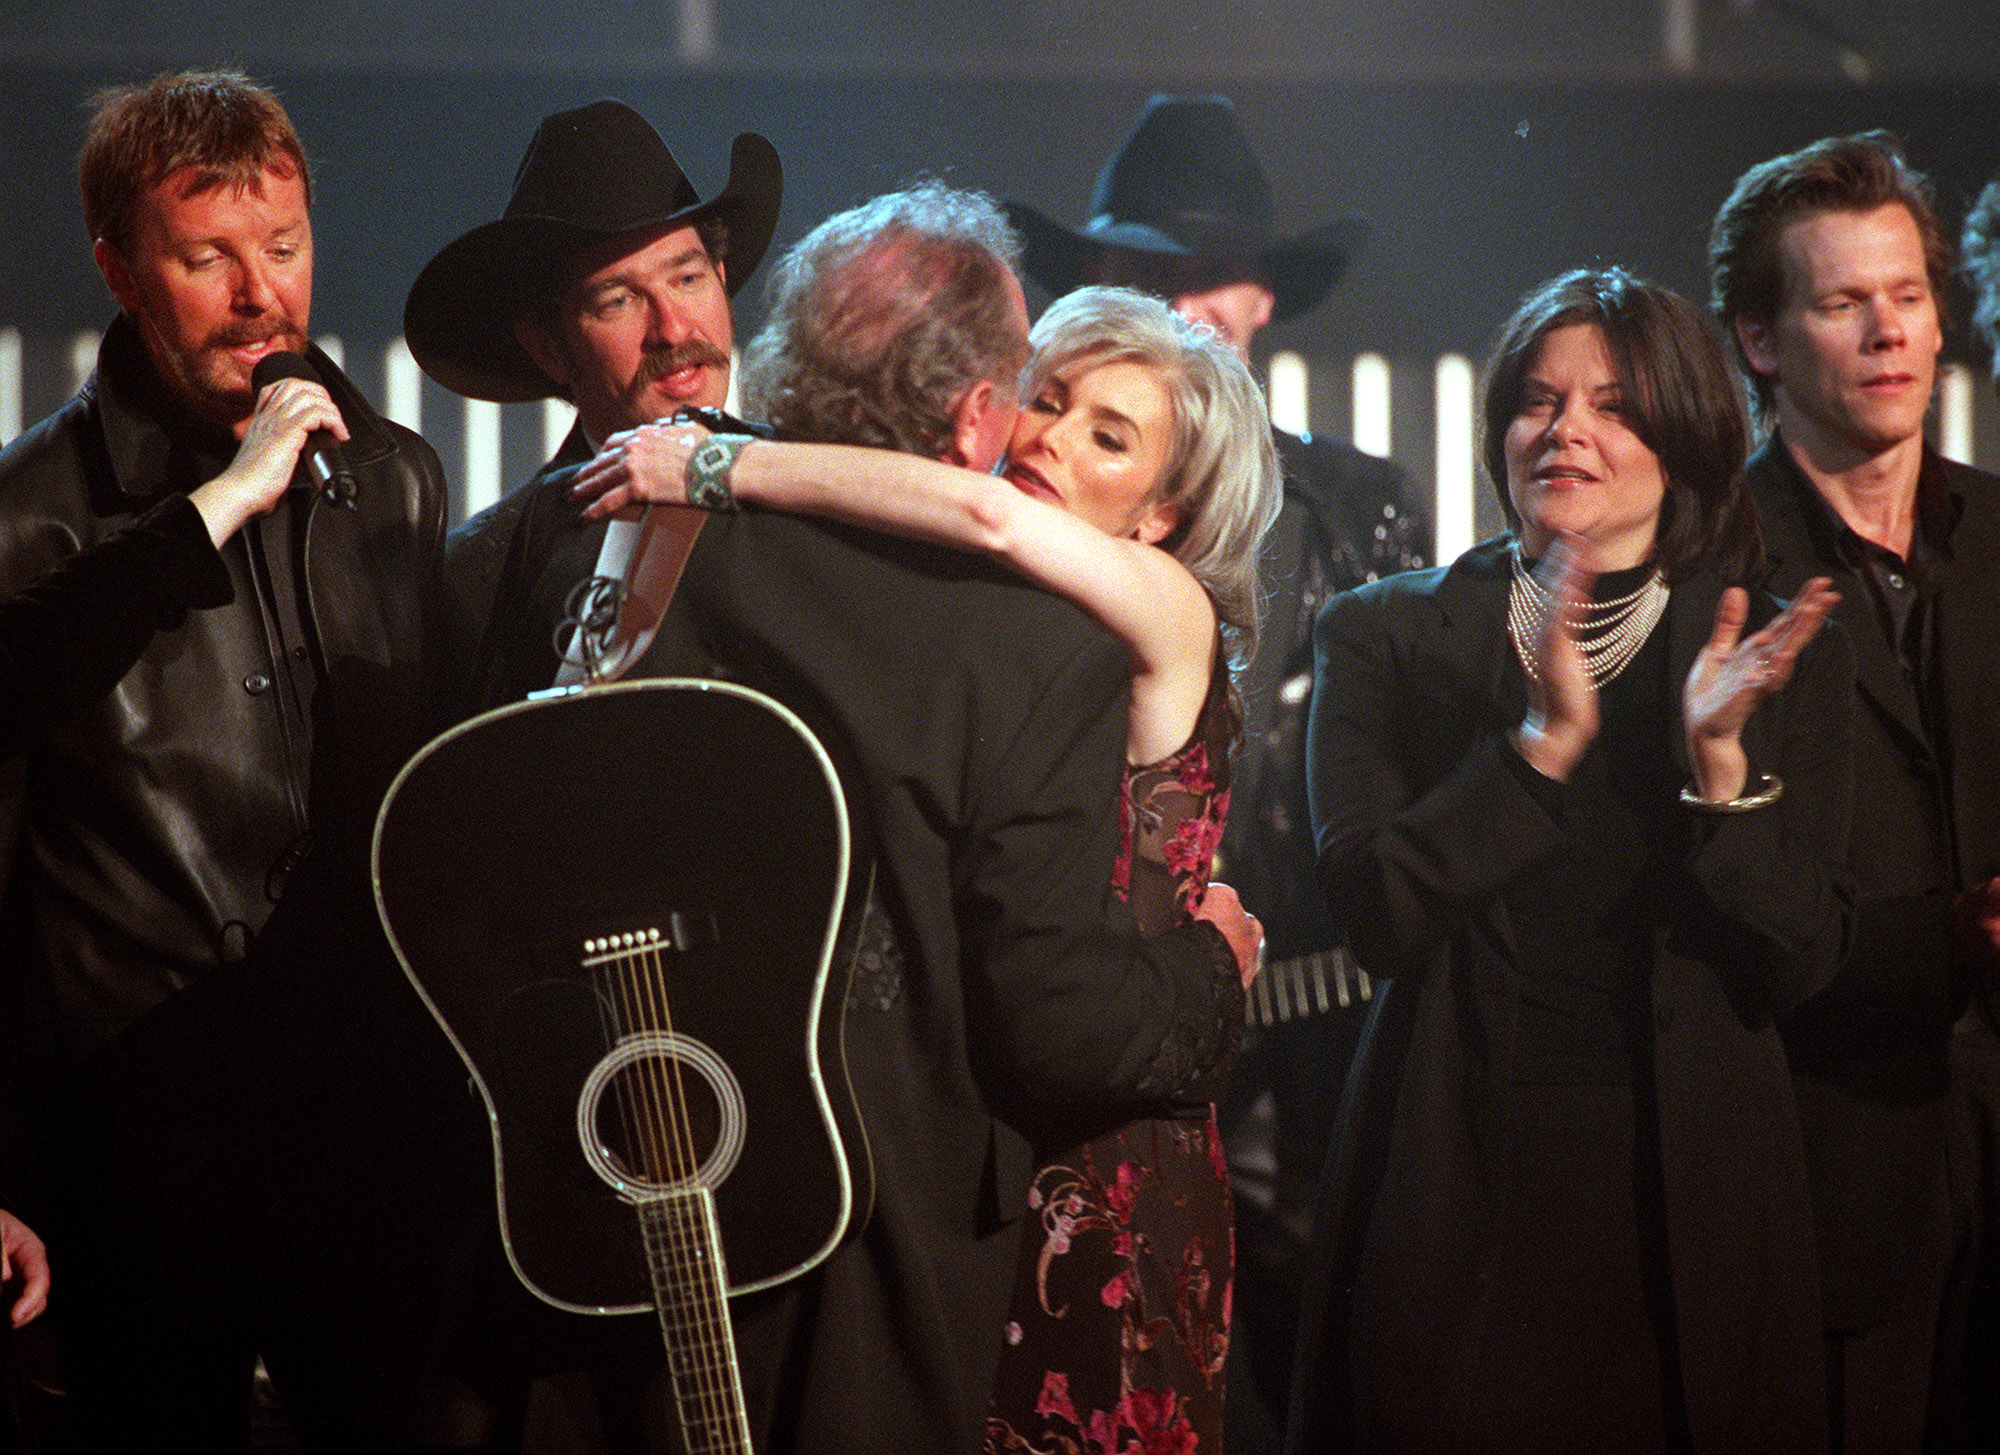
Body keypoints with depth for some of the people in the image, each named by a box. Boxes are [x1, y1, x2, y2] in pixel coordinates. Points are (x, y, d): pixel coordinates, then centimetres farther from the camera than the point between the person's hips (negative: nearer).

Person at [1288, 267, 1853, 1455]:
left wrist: (1719, 761, -16)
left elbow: (1800, 966, -2)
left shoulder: (1775, 659, 4)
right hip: (1458, 1180, 0)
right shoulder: (1390, 635, 3)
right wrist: (1544, 739, -19)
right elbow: (1376, 913, -9)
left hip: (1682, 1193, 1)